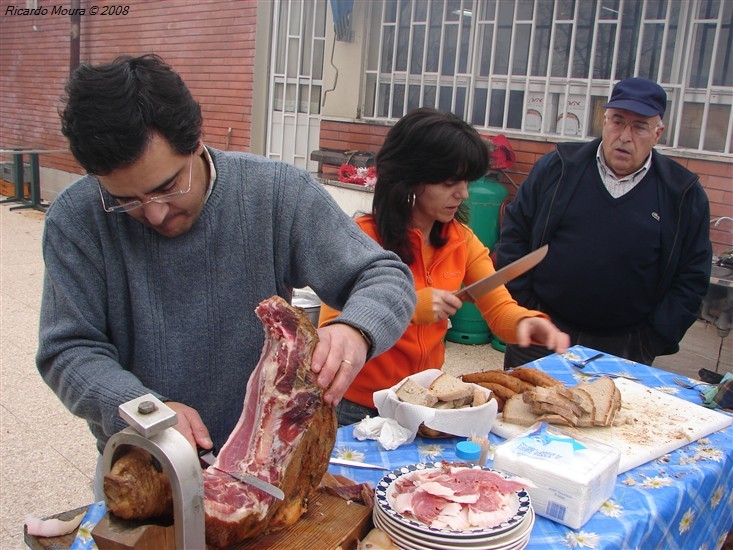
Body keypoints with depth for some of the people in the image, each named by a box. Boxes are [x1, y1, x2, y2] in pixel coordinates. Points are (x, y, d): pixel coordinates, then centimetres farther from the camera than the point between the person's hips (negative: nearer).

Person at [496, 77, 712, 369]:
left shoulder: (685, 194, 0)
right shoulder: (557, 167, 0)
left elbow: (692, 278, 2)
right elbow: (514, 232, 3)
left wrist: (653, 340, -5)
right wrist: (522, 303, -3)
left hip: (624, 347, 0)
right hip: (540, 334, 1)